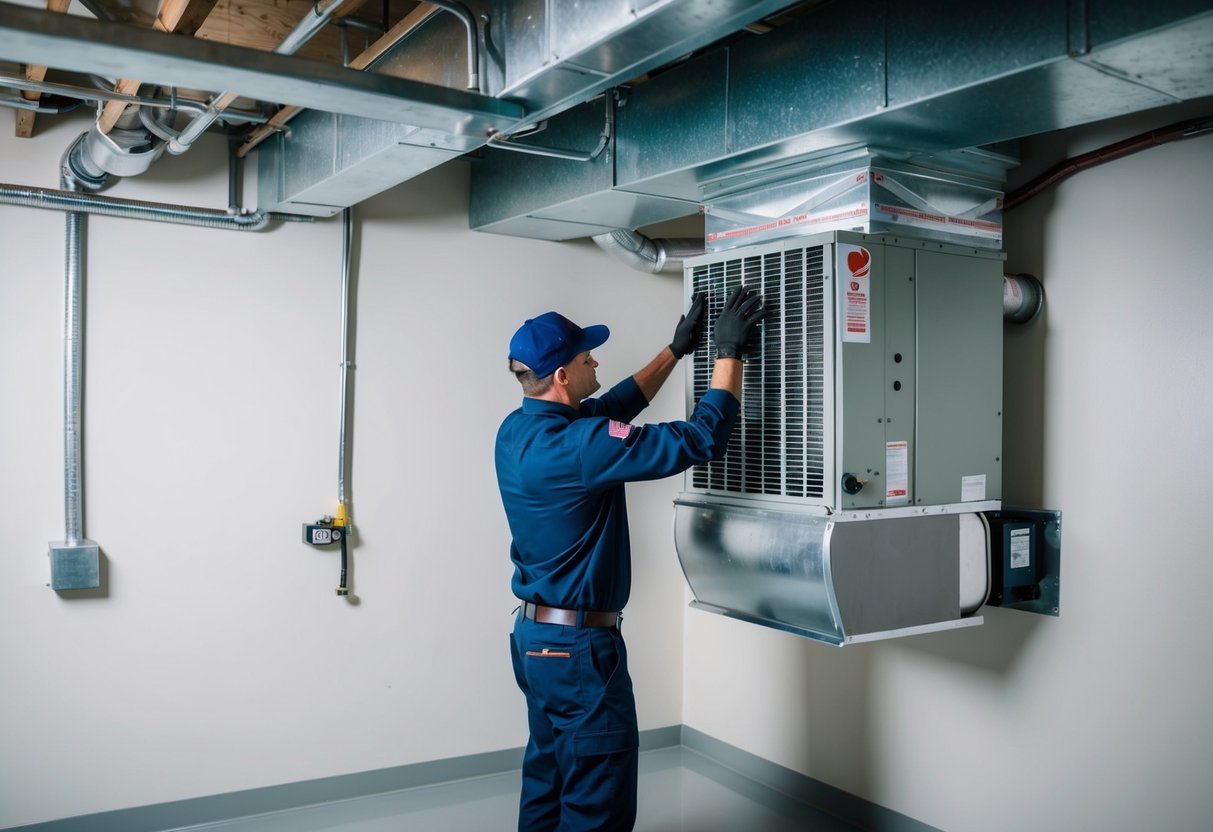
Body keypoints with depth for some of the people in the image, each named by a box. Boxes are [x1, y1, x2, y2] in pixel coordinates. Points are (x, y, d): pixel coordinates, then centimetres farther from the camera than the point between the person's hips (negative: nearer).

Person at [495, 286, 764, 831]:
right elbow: (698, 440, -23)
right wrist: (729, 352, -12)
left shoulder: (516, 431, 3)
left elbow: (616, 405, 17)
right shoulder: (577, 445, -25)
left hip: (534, 636, 10)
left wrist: (676, 350, 18)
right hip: (578, 644, -9)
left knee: (547, 783, 21)